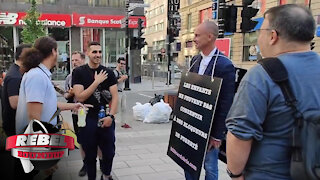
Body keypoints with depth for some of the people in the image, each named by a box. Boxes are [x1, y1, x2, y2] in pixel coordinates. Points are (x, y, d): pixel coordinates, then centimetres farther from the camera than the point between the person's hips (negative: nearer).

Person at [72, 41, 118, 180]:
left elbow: (115, 96, -1)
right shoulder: (79, 72, -2)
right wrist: (97, 82, -17)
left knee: (109, 152, 9)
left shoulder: (108, 73, 4)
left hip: (106, 119, 2)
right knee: (90, 154, 10)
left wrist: (110, 116, -13)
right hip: (87, 120, -1)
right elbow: (80, 97, -11)